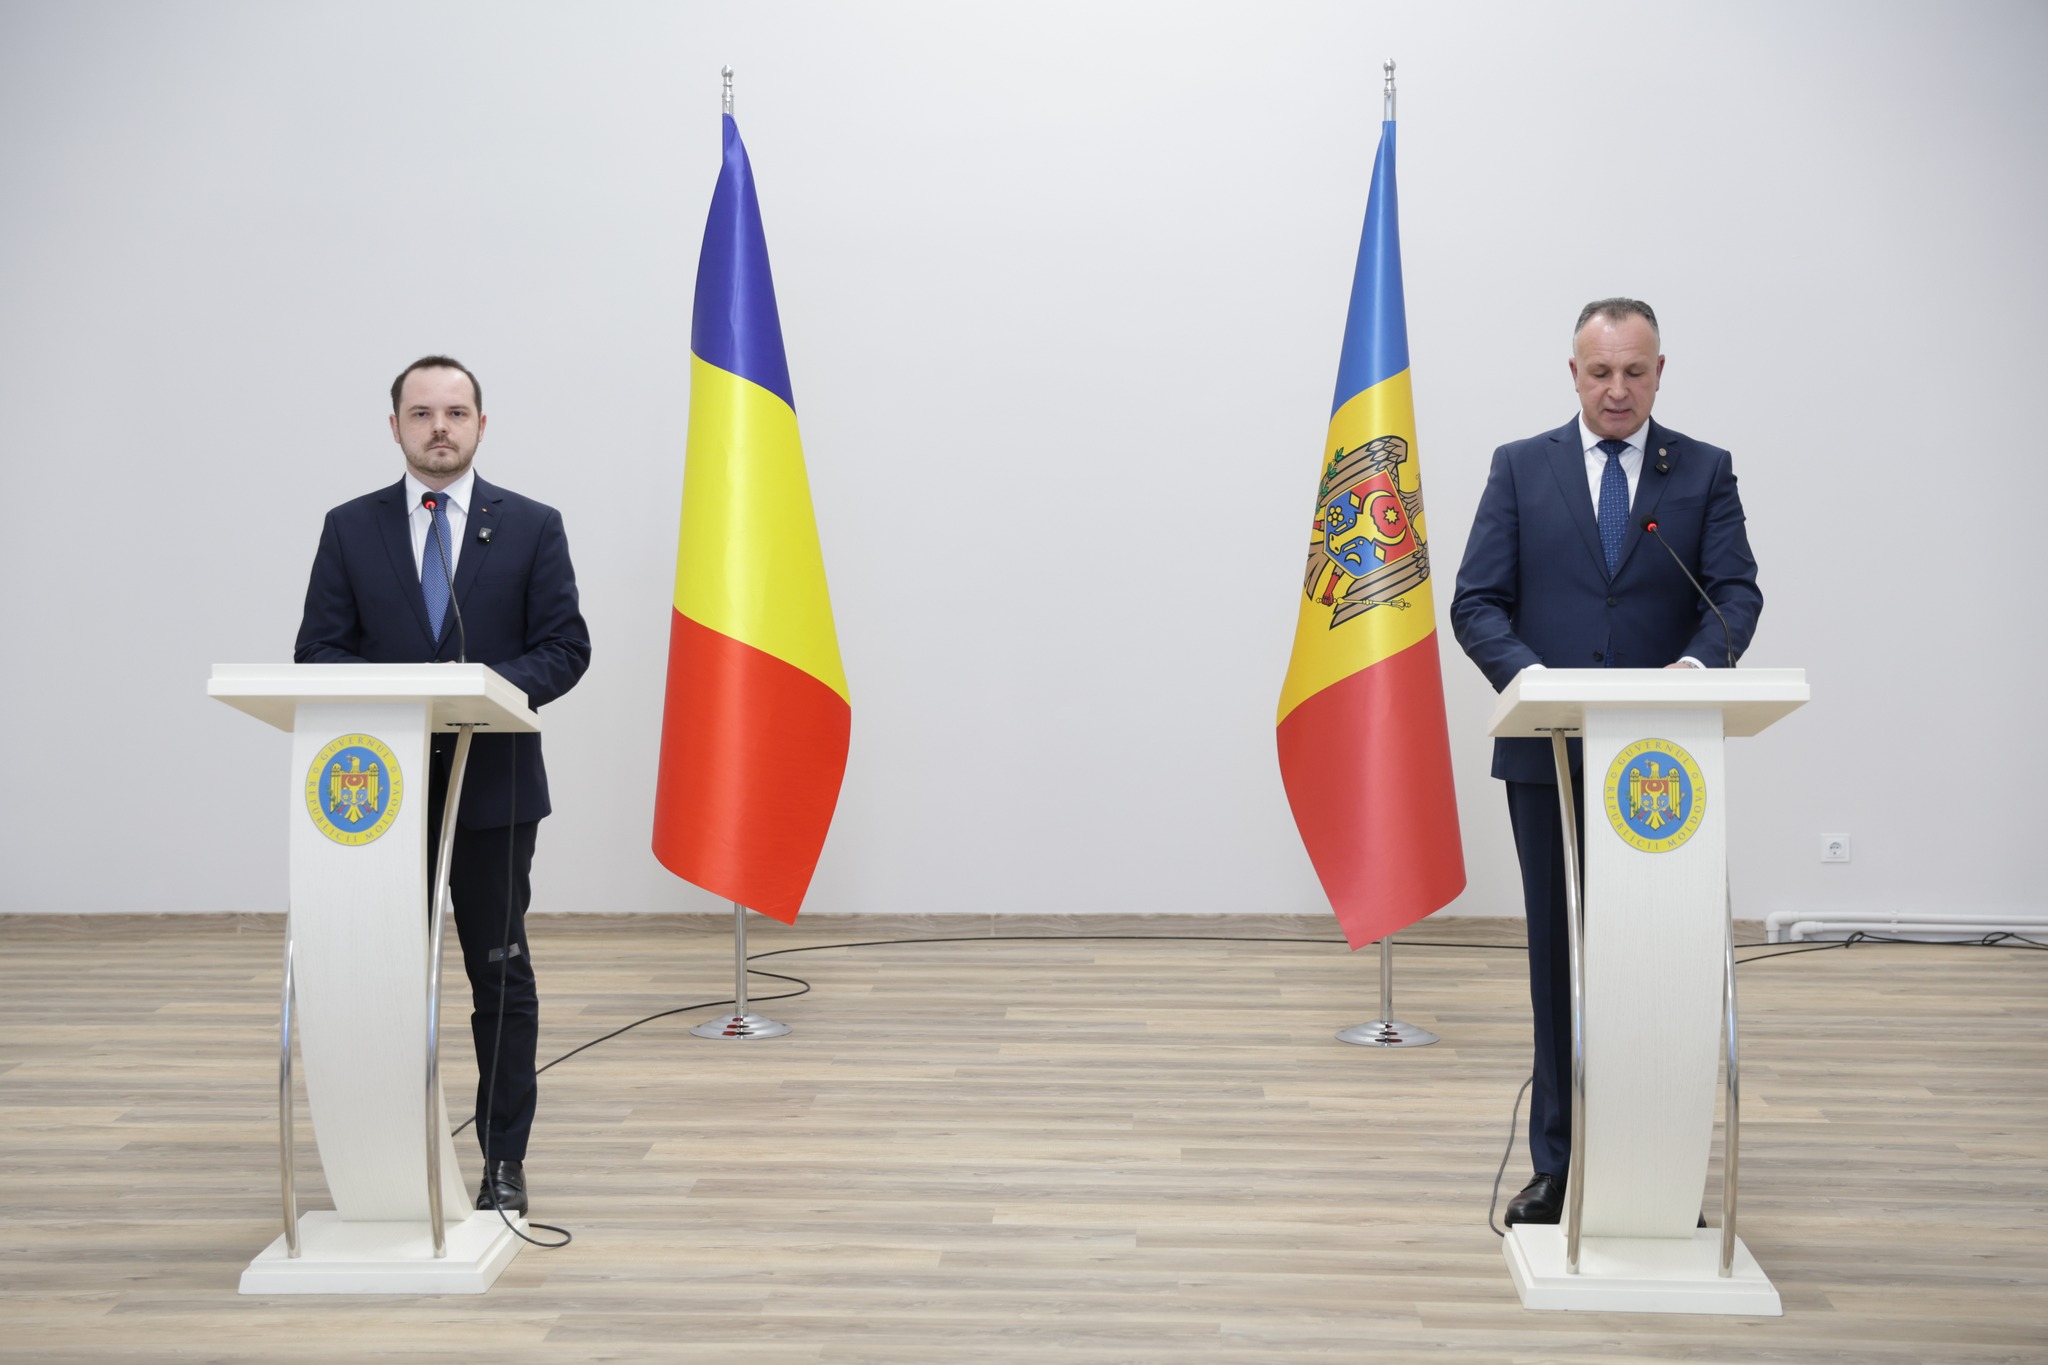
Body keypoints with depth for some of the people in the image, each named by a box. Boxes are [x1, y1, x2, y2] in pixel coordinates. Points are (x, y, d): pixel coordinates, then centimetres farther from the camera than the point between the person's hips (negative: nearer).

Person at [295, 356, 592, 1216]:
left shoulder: (531, 527, 3)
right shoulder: (350, 529, 6)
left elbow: (565, 647, -1)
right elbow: (318, 651, 2)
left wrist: (499, 686, -20)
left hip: (494, 786, -1)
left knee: (501, 974, 5)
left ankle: (504, 1162, 14)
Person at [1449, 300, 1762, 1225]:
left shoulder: (1704, 471, 7)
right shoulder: (1520, 467, 6)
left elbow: (1736, 593, -4)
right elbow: (1476, 603, -1)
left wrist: (1698, 662, -25)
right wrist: (1528, 675, -19)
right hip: (1550, 757, 0)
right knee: (1559, 958, 7)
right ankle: (1558, 1163, 16)